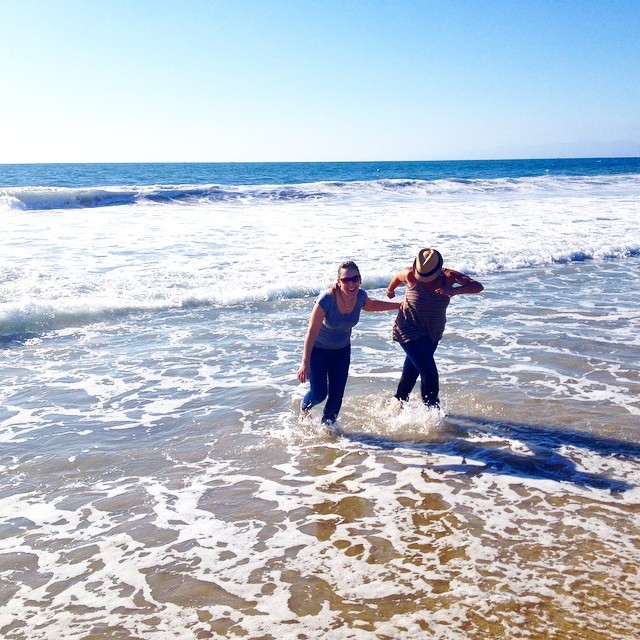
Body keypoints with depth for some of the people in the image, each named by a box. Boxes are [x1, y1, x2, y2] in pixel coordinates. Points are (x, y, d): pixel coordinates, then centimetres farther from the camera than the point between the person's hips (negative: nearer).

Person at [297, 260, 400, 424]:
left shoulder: (360, 296, -17)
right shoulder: (327, 299, -33)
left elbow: (371, 305, 10)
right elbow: (312, 331, -28)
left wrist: (399, 305, 13)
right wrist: (305, 363, -29)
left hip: (342, 350, 4)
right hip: (318, 349, -4)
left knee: (337, 395, 6)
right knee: (319, 393, -4)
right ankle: (304, 406, 32)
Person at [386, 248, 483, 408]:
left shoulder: (448, 276, -16)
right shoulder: (411, 275, -21)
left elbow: (478, 286, -26)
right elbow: (397, 277, 3)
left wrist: (455, 290, -44)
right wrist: (390, 290, 24)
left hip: (432, 333, 4)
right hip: (410, 331, -4)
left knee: (413, 370, 23)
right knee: (429, 373, -17)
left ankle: (400, 401, 46)